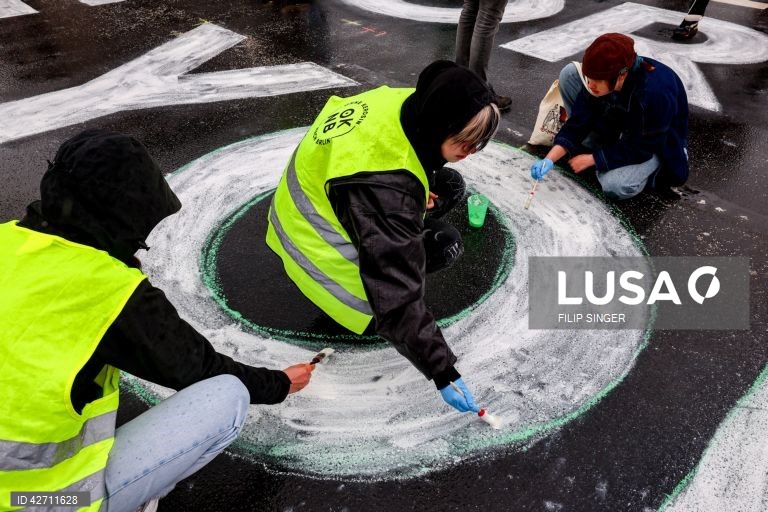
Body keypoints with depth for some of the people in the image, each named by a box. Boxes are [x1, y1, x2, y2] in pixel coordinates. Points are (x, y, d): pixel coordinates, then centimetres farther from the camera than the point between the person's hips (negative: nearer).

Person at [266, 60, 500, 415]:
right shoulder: (385, 185, -39)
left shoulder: (409, 104, -15)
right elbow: (397, 298, -37)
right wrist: (443, 373, -30)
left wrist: (417, 190, -6)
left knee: (450, 186, 2)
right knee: (445, 244, -17)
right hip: (315, 242, -8)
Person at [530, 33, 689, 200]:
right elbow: (579, 120, -19)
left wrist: (591, 159, -25)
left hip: (655, 144, -5)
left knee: (615, 186, -35)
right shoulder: (602, 76, -24)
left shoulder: (655, 93, -39)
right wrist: (550, 158, -30)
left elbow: (641, 148, -29)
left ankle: (655, 168, 1)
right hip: (618, 126, 5)